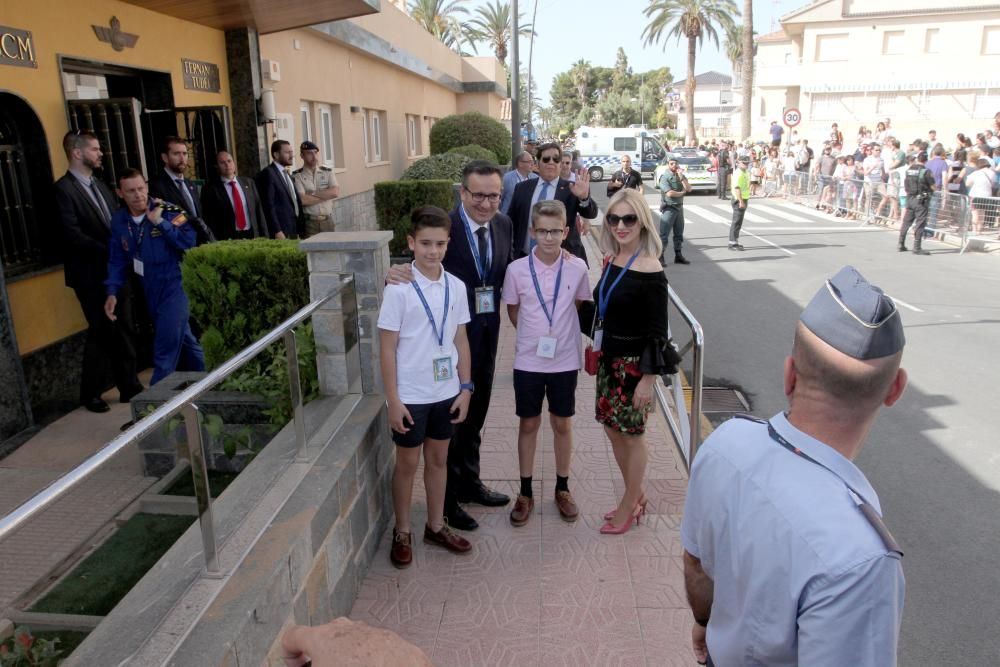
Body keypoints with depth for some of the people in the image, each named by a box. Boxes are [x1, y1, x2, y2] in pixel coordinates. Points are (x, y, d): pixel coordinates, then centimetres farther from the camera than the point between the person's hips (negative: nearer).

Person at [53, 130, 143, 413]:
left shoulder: (99, 185, 15)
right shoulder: (63, 189, -10)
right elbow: (73, 235, -19)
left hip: (116, 271, 7)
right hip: (93, 275, -7)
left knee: (121, 333, 10)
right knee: (101, 334, 3)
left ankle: (129, 387, 20)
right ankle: (90, 394, 19)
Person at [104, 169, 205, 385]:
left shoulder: (168, 211, -12)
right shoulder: (119, 221, 3)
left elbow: (189, 241, -21)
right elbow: (117, 259, 7)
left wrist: (160, 223, -25)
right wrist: (112, 292, -1)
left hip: (174, 285, -6)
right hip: (150, 291, 6)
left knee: (166, 347, -7)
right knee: (181, 339, 17)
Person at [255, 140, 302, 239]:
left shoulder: (286, 174, 20)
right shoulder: (268, 173, -8)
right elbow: (269, 206, -15)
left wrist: (298, 231, 13)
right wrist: (277, 231, -20)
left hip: (293, 231, 8)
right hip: (281, 232, -8)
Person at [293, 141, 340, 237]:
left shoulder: (327, 171, 9)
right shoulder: (297, 176, -2)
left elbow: (335, 192, -5)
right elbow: (303, 200, -14)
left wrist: (313, 194, -10)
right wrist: (326, 195, -7)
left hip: (328, 221, 3)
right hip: (309, 223, -3)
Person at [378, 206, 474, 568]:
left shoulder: (455, 287, -1)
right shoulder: (399, 289, -13)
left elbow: (460, 340, 6)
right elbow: (387, 348, -11)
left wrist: (465, 387, 4)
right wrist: (393, 401, -12)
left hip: (446, 391, 4)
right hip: (411, 395, -4)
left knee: (438, 459, 17)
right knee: (408, 463, 11)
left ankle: (436, 526, 34)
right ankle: (402, 532, 29)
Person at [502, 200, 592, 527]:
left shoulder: (577, 268, -7)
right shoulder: (517, 269, -9)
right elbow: (513, 312, 5)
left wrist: (558, 332, 7)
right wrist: (534, 335, 6)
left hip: (565, 360, 0)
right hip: (528, 361, 0)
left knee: (562, 424, 13)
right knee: (528, 424, 11)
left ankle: (562, 488, 31)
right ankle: (526, 492, 26)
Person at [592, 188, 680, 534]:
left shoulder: (650, 272, -19)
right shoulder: (613, 262, 2)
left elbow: (657, 333, -17)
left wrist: (648, 379, -17)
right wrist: (598, 350, 14)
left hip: (634, 364, -7)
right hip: (609, 359, 8)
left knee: (631, 434, 8)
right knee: (613, 428, 17)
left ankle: (629, 506, 28)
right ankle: (636, 496, 36)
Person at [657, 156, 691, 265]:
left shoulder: (681, 176, 10)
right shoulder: (664, 177, -9)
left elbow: (688, 189, -3)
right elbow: (669, 193, -19)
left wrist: (681, 176, -11)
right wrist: (682, 193, -3)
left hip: (679, 207, 7)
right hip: (668, 208, -7)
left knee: (679, 233, 12)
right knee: (664, 234, -7)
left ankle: (678, 256, 20)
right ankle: (660, 257, -5)